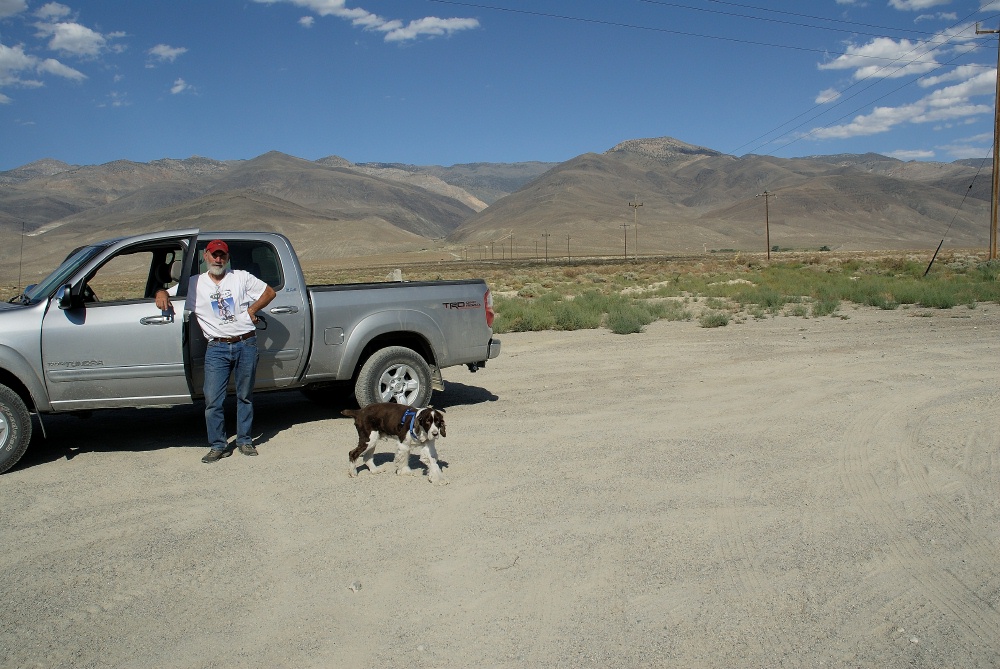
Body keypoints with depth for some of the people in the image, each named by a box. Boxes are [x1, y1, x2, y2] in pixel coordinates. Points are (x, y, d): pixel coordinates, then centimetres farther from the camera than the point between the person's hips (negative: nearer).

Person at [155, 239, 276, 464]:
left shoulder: (242, 278, 9)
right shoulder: (194, 284, 9)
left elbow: (269, 292, 14)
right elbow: (170, 293, 13)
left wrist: (252, 309, 0)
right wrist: (162, 293, -10)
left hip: (246, 345, 0)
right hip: (217, 348, 0)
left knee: (245, 396, 9)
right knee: (212, 400, -5)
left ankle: (245, 440, 21)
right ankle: (218, 445, 8)